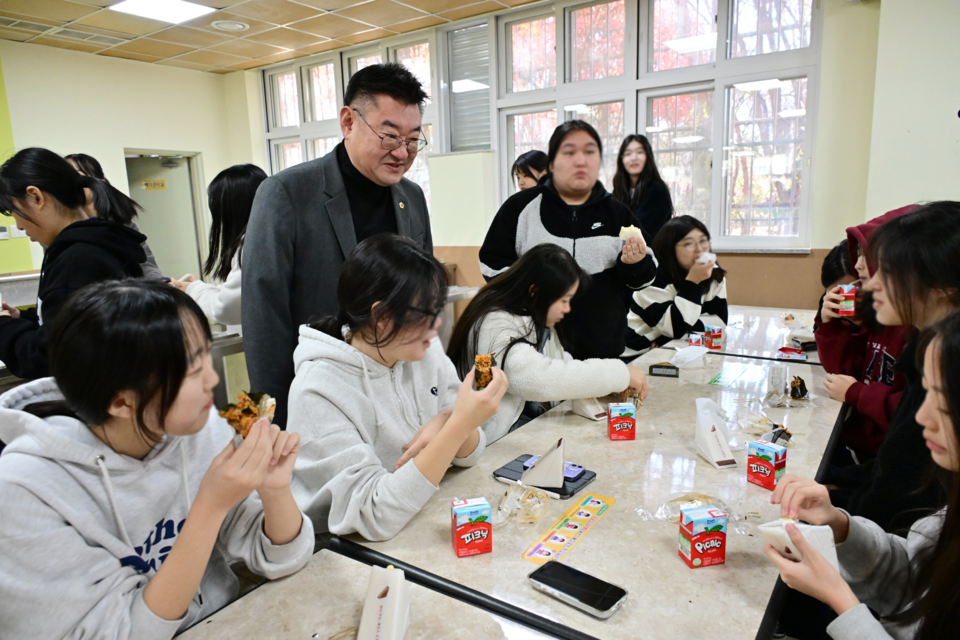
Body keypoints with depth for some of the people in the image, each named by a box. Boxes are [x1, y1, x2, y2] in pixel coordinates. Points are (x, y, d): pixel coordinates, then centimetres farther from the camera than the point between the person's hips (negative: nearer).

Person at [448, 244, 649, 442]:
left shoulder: (535, 322, 8)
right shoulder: (495, 327, -23)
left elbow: (562, 365, 11)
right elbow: (541, 379, -35)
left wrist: (619, 383, -7)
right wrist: (620, 374, -27)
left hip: (533, 421, 9)